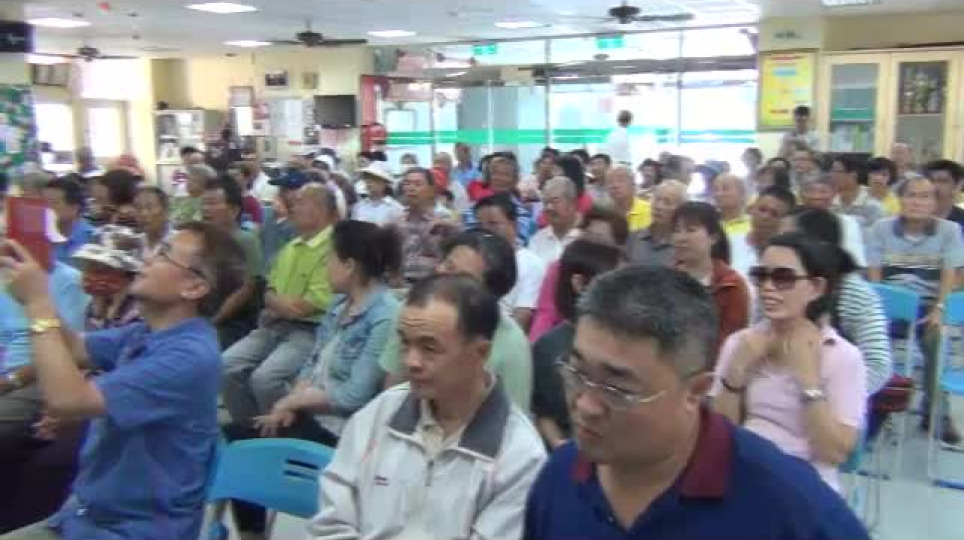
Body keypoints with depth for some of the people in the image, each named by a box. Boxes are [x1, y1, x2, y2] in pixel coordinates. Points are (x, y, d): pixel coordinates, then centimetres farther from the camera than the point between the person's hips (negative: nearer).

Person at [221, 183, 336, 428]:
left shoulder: (332, 248, -11)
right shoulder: (290, 248, 18)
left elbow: (314, 303, -17)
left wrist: (277, 304, -1)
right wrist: (280, 303, -4)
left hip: (308, 331, -8)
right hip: (273, 326, 8)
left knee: (265, 377, -28)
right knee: (228, 364, -12)